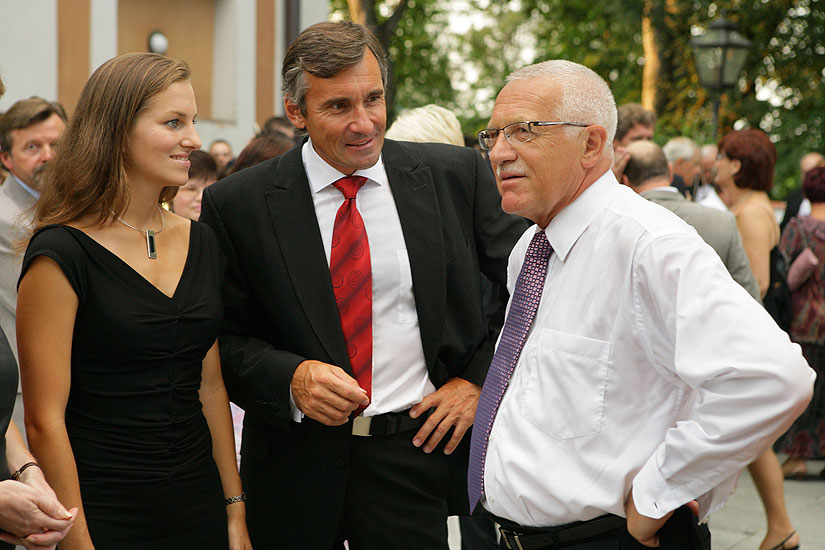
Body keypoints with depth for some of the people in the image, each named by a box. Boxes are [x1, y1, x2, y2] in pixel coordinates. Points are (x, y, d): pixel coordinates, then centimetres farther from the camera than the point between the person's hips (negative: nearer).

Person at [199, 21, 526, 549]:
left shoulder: (456, 175, -3)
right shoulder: (237, 204, -5)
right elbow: (224, 338, 0)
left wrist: (479, 380, -2)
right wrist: (291, 378, -18)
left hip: (416, 451, 0)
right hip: (296, 462, 0)